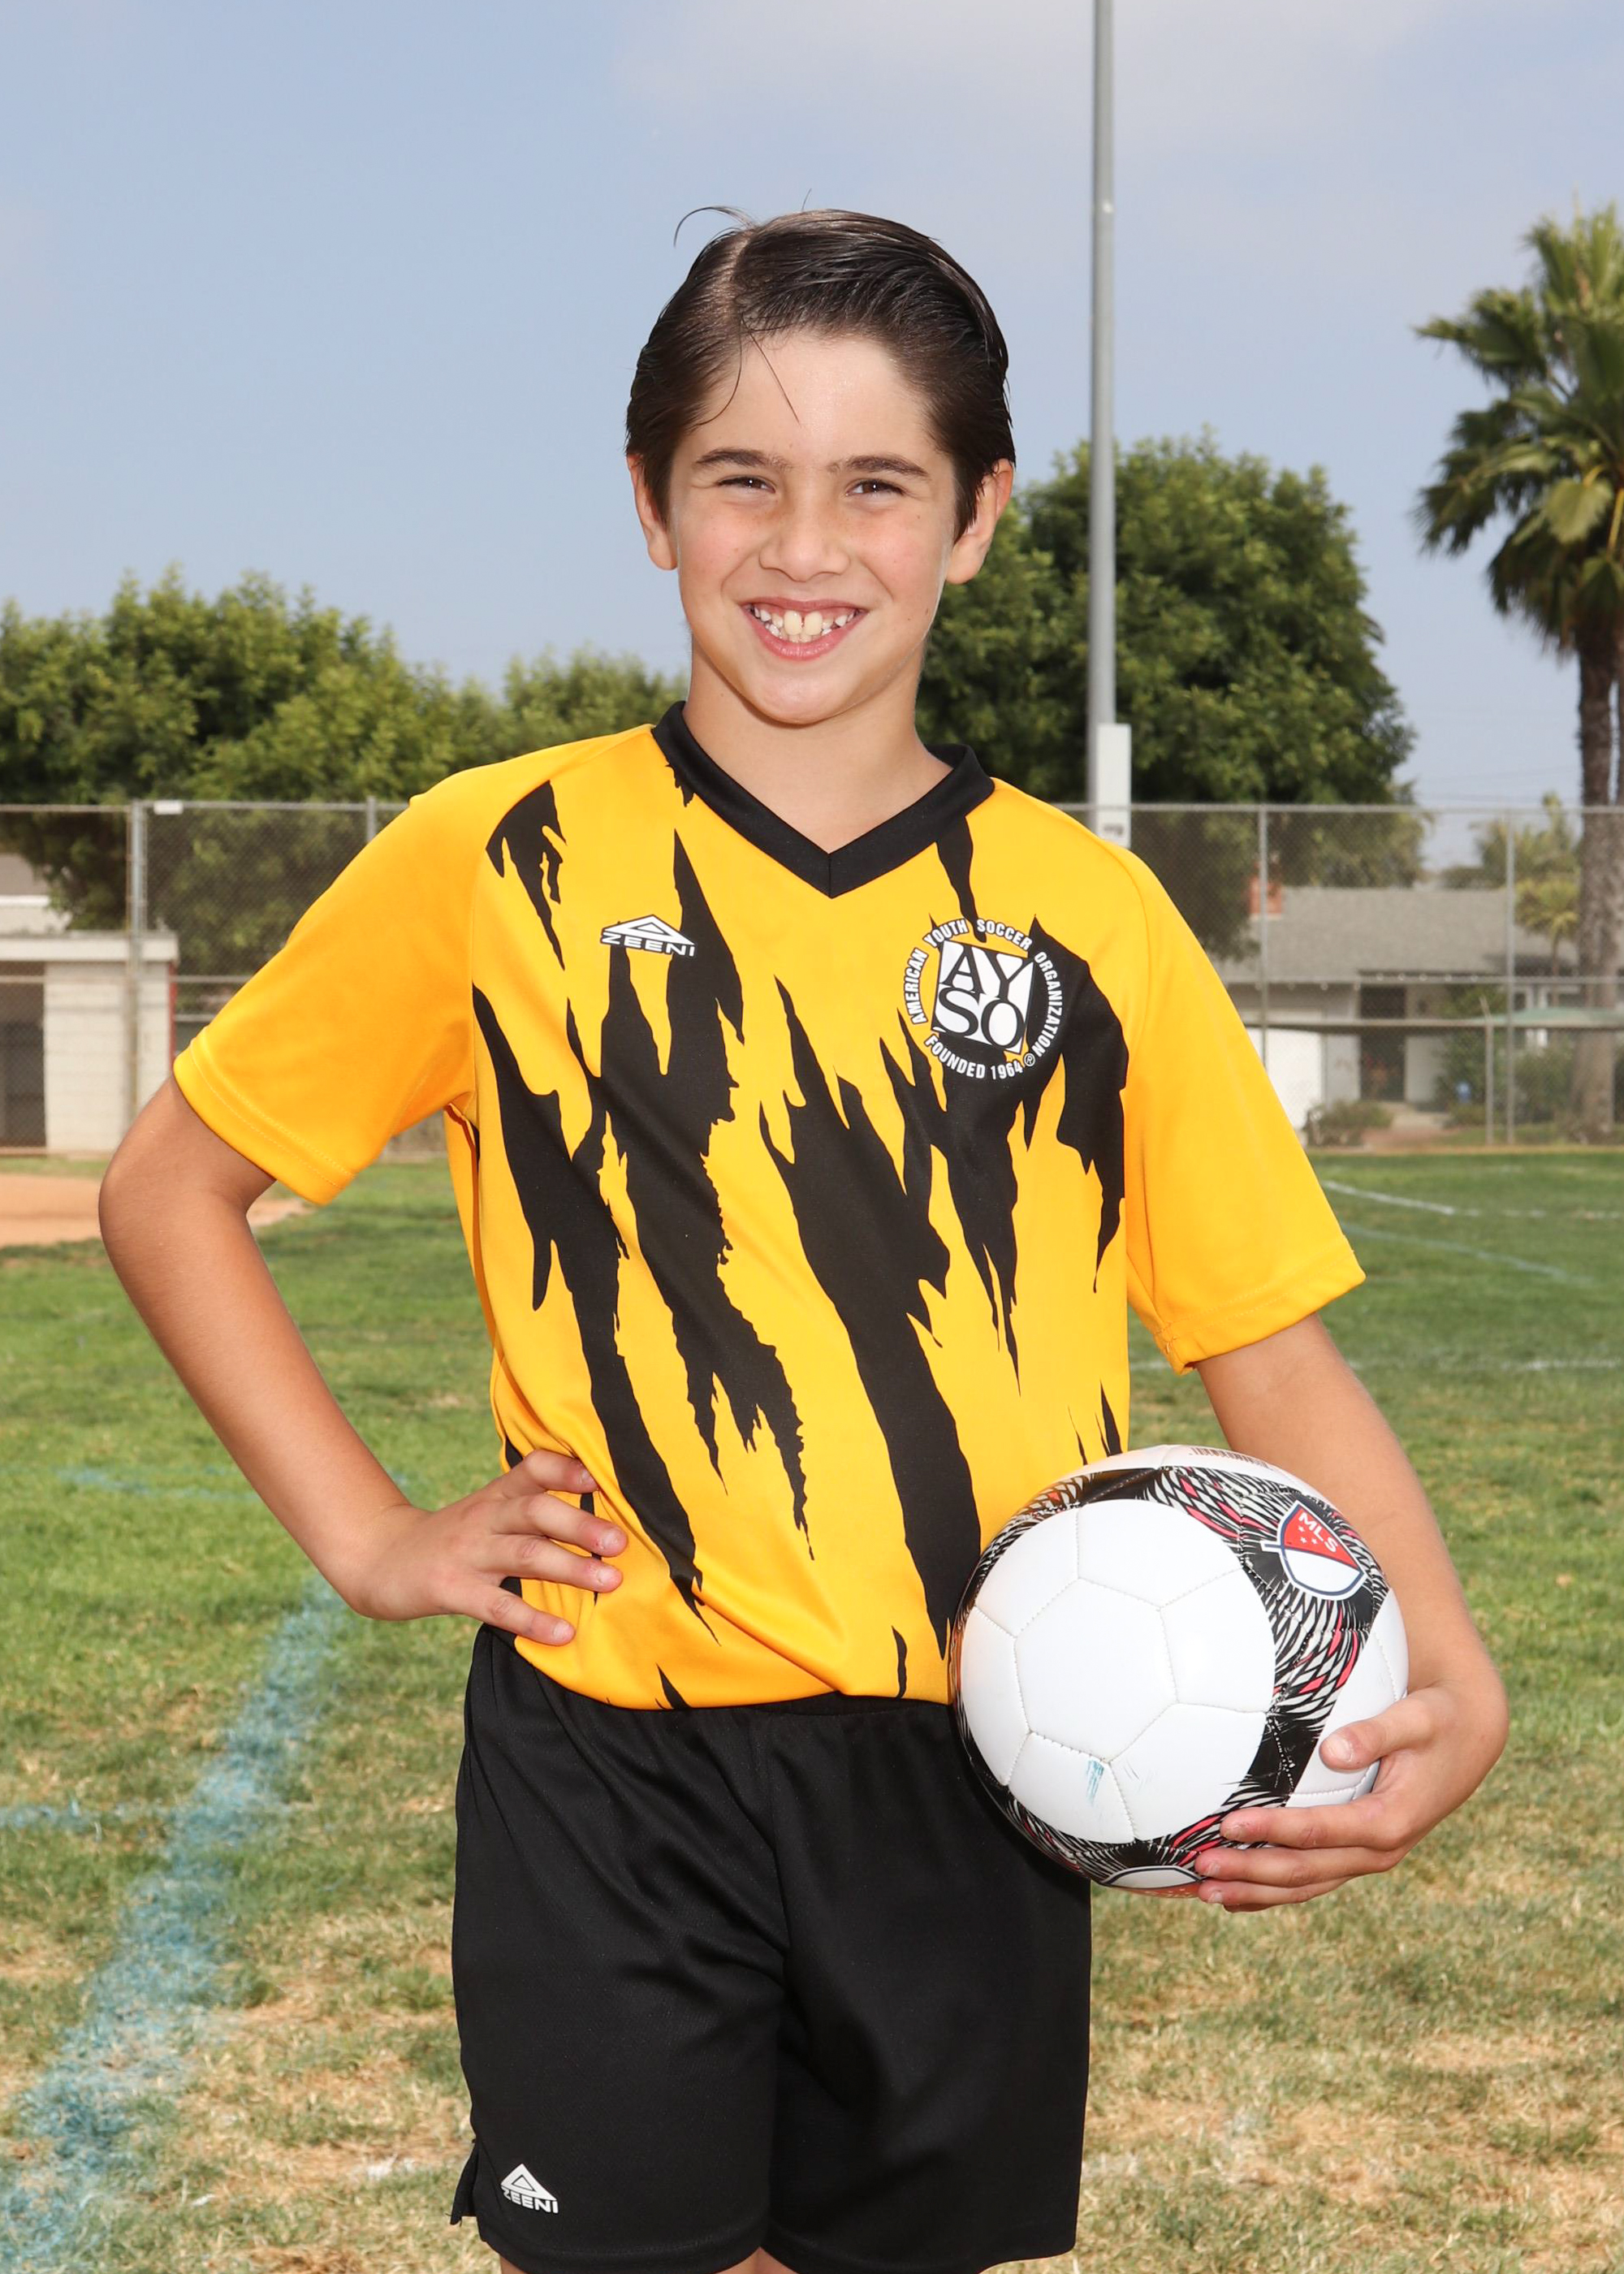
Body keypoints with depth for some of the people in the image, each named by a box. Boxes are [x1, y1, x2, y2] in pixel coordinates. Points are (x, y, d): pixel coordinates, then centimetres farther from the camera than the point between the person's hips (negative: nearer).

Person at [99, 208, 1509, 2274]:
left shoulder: (1088, 915, 4)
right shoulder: (500, 863, -1)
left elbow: (1272, 1348, 4)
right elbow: (168, 1188, 8)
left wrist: (1445, 1679, -12)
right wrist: (367, 1538, -2)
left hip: (975, 1791, 2)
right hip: (613, 1787, -2)